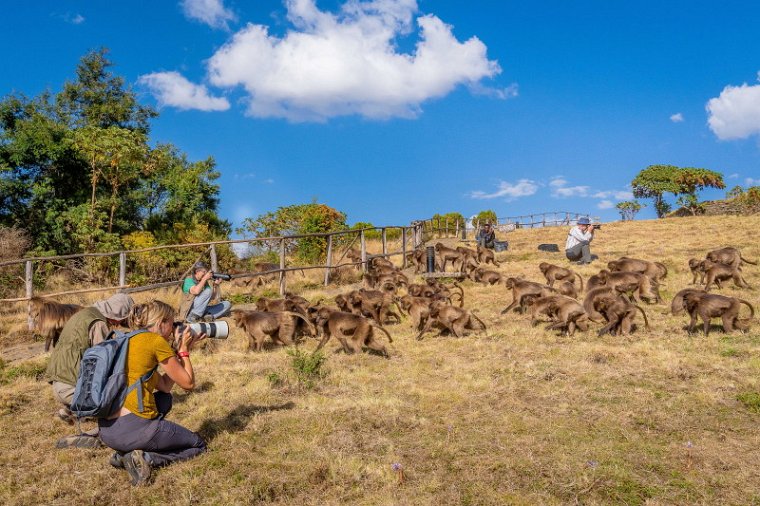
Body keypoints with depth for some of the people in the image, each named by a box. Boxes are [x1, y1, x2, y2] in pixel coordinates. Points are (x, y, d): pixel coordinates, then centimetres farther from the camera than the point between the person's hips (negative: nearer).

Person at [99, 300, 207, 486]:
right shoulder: (156, 341, -8)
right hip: (132, 427, -8)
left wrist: (181, 350, 21)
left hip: (106, 430, 8)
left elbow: (165, 386, 19)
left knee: (164, 399, 34)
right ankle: (146, 458, -10)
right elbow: (188, 383, -1)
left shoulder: (131, 340, 16)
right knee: (198, 445, 15)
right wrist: (184, 350, 11)